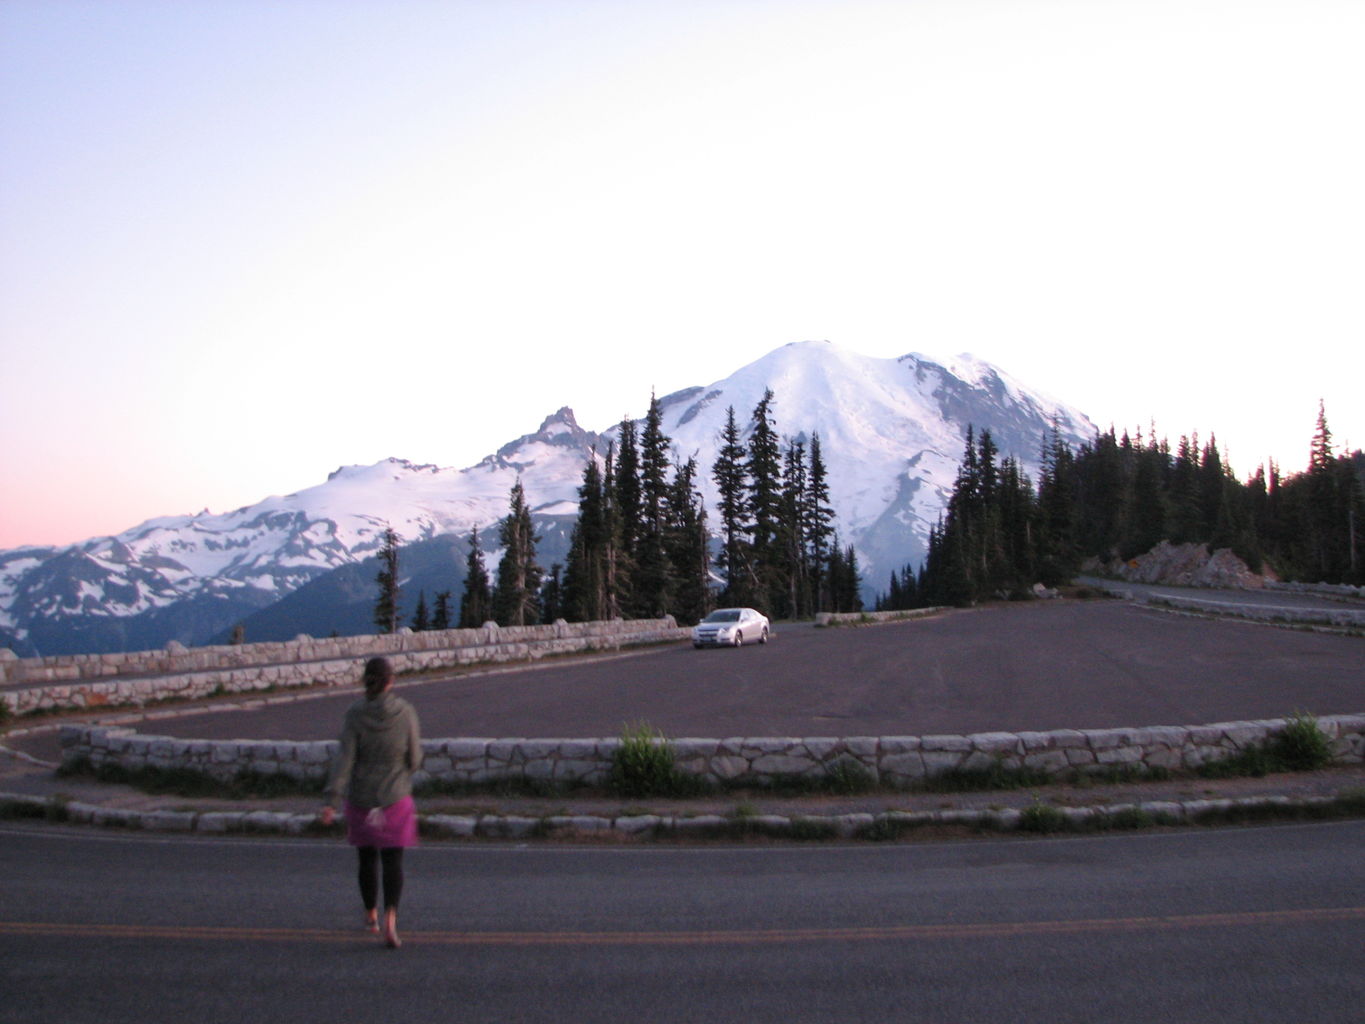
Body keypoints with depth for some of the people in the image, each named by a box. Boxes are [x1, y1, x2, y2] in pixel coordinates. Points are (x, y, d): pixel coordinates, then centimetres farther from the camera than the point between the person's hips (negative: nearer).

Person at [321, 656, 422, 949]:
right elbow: (414, 759, -5)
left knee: (367, 858, 19)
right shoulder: (405, 712, -10)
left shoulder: (354, 713, -10)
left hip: (361, 799, 2)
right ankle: (390, 919, -16)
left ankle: (371, 916, 35)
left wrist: (332, 800, -18)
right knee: (393, 861, 3)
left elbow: (344, 758, -16)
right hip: (395, 798, -1)